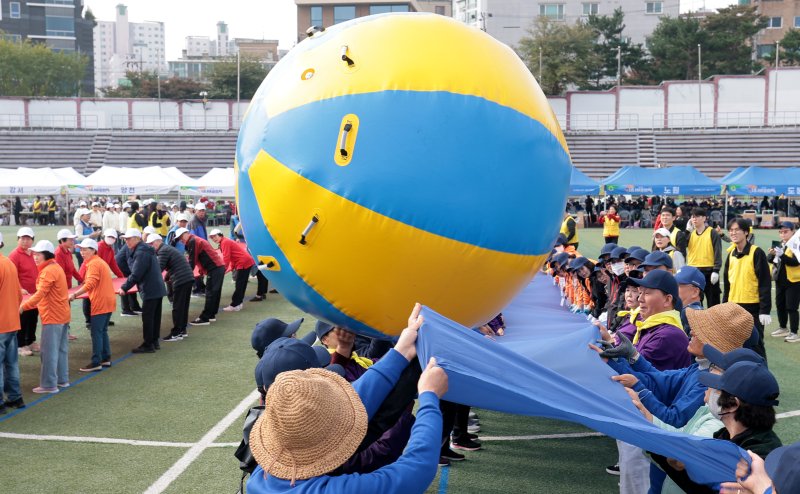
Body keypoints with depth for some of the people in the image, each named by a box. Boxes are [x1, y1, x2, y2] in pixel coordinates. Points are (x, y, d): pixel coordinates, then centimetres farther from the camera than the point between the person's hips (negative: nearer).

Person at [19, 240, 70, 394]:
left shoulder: (48, 271, -16)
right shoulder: (56, 267, 15)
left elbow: (40, 294, -24)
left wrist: (23, 307, -22)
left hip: (52, 317, -10)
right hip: (62, 315, 10)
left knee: (49, 351, -5)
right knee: (61, 349, 14)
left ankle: (49, 384, -1)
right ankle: (62, 379, 21)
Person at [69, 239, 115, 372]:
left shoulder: (93, 263, -13)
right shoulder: (100, 261, 18)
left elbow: (90, 284, -24)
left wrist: (74, 295, -24)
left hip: (100, 303, -10)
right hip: (107, 301, 10)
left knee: (96, 332, -6)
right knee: (102, 331, 17)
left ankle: (96, 363, -4)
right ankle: (106, 358, 22)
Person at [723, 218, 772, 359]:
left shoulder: (757, 253, -11)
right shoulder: (731, 254, 9)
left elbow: (765, 283, -13)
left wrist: (765, 310, -17)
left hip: (753, 307, -6)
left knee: (755, 344, -1)